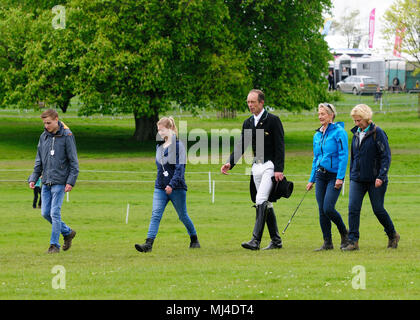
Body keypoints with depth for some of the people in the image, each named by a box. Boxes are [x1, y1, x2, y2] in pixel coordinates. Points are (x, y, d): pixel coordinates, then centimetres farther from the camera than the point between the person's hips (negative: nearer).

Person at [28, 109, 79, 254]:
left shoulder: (67, 136, -7)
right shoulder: (43, 137, 9)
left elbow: (73, 161, -7)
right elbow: (39, 160, 16)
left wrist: (71, 181, -12)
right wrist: (33, 178, 7)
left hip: (60, 182, -6)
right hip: (46, 182, 6)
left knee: (55, 213, -8)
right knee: (45, 213, 6)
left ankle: (54, 244, 1)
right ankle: (67, 232, 25)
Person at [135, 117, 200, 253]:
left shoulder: (178, 145, -10)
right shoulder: (159, 146, 10)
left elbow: (180, 167, -17)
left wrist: (172, 184, -24)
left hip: (176, 188, -5)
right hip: (160, 188, 5)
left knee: (183, 216, 9)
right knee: (155, 214, -11)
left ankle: (194, 240, 30)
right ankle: (148, 244, -21)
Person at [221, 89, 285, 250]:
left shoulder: (273, 120, -7)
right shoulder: (248, 123, 13)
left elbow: (279, 146, -10)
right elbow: (241, 146, 12)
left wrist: (279, 169, -18)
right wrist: (230, 163, -3)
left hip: (270, 166, -7)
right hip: (256, 166, 7)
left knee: (261, 200, -18)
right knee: (266, 204, 10)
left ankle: (255, 240, -24)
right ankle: (276, 240, 17)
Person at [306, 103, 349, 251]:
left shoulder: (339, 132, -7)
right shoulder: (317, 135, 14)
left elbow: (343, 156, -12)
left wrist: (340, 177, -18)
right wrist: (311, 180, 16)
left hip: (334, 176, -7)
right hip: (320, 176, 7)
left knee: (328, 208, -15)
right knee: (321, 211, 1)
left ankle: (344, 233, 9)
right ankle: (327, 242, 8)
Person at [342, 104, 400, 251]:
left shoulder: (377, 133, -10)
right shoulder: (356, 133, 10)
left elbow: (386, 156, -11)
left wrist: (381, 177, -18)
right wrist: (352, 175, 17)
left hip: (375, 180, -5)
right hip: (357, 179, 5)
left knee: (378, 209, 3)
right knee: (353, 208, -8)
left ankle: (392, 235, 25)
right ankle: (353, 241, -7)